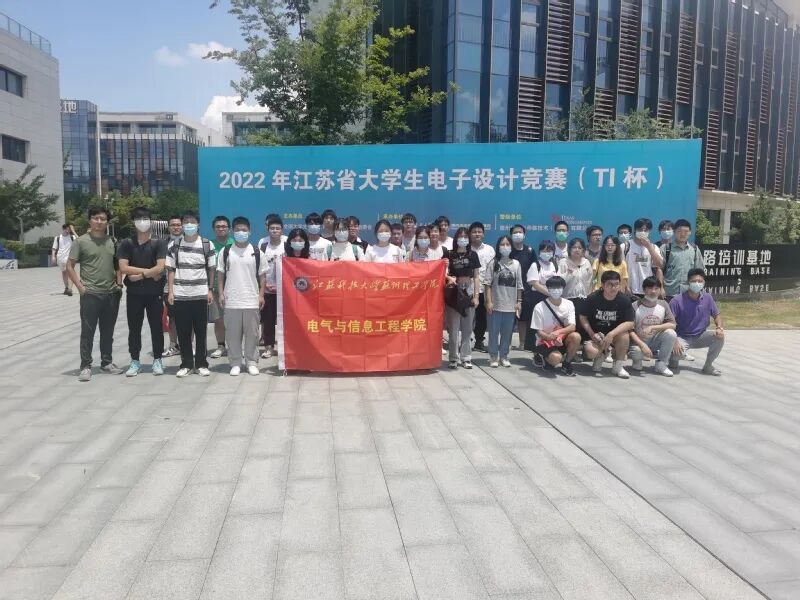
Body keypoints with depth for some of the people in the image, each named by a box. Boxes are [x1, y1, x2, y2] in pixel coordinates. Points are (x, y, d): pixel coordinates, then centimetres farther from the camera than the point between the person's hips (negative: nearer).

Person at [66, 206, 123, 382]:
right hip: (90, 294, -4)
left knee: (108, 332, 12)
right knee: (87, 332, 0)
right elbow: (69, 267, -2)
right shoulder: (81, 241, -3)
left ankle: (107, 362, 23)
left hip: (111, 294, 4)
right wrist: (80, 286, -10)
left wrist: (118, 283, 7)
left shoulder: (112, 241, 9)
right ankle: (85, 366, 7)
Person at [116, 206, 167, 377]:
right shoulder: (126, 244, 4)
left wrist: (139, 275, -13)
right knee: (134, 329, 7)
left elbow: (160, 268, -12)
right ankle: (135, 361, 17)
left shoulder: (159, 243, -1)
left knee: (156, 327, 5)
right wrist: (149, 271, -11)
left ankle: (157, 360, 16)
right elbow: (123, 268, -7)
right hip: (134, 293, 2)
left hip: (154, 293, -1)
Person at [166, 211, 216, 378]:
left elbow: (211, 269, 6)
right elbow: (171, 270, 7)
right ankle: (186, 364, 16)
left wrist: (210, 290, 0)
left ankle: (201, 364, 14)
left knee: (201, 332, 5)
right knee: (183, 332, 6)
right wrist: (170, 291, -1)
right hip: (180, 295, 1)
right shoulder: (174, 245, 5)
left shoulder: (207, 245, 2)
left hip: (200, 295, -1)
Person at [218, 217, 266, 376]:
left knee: (252, 333, 5)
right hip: (231, 301, 1)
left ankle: (251, 362, 15)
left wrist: (261, 295, -1)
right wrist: (221, 293, -1)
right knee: (233, 334, 5)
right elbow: (220, 274, 8)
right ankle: (235, 363, 14)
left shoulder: (257, 252, 3)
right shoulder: (226, 252, 5)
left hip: (252, 300, 0)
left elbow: (262, 275, 6)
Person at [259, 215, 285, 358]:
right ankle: (268, 347, 11)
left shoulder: (287, 246, 1)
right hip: (267, 290, 1)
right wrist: (263, 285, -5)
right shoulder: (262, 247, 2)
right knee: (267, 319, 3)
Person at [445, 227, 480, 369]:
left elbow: (476, 277, 5)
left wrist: (476, 296, -2)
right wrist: (449, 278, -21)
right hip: (453, 293, -1)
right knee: (453, 328, 2)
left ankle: (466, 357, 14)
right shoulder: (450, 255, 3)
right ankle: (454, 358, 9)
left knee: (467, 328, 6)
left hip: (468, 293, 1)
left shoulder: (473, 255, 5)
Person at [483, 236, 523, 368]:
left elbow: (519, 285, 10)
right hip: (496, 305, -2)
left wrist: (519, 301, 4)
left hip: (511, 305, 3)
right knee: (494, 332, 3)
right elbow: (487, 283, -4)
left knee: (507, 332, 8)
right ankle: (493, 356, 14)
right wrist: (489, 301, -10)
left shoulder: (516, 264, 7)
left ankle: (504, 356, 19)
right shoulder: (493, 263, -2)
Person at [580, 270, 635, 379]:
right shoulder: (593, 298, -13)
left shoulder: (624, 300, -12)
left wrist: (611, 334, -29)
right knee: (591, 352, -31)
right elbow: (583, 318, -3)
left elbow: (630, 323, -16)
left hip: (615, 333, 1)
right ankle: (604, 353, 10)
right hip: (595, 334, -1)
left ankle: (618, 365, -7)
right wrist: (592, 334, -18)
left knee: (624, 335, -33)